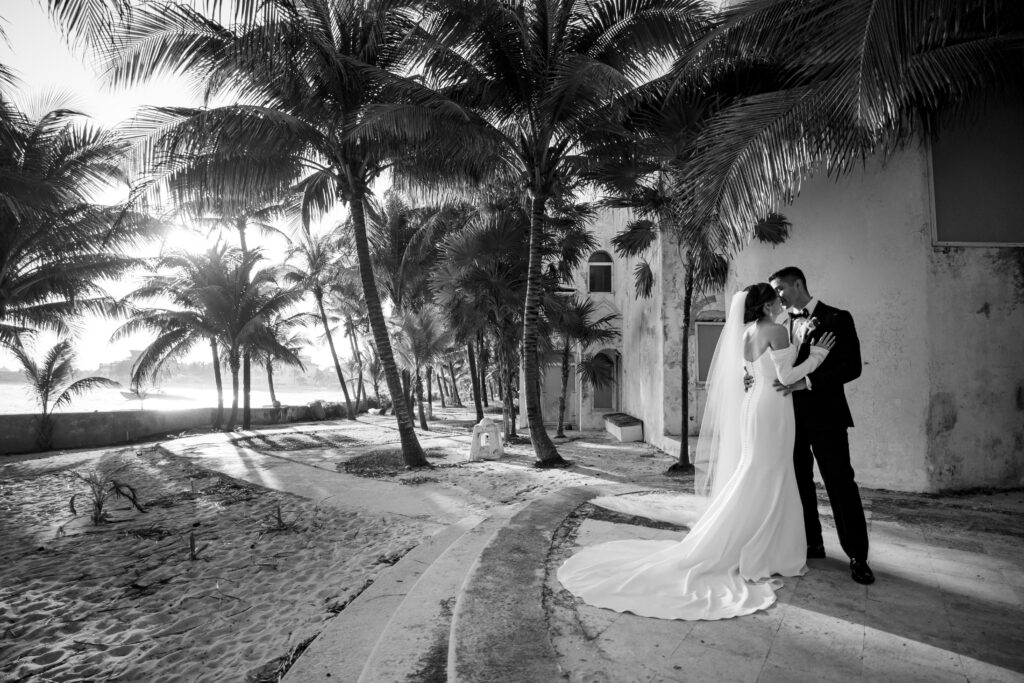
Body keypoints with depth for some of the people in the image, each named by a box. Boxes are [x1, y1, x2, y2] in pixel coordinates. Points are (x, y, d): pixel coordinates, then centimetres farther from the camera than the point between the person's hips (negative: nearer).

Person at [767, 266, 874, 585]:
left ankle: (857, 556, 10)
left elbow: (852, 367, -13)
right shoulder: (785, 324, 12)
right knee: (799, 481, 12)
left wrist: (808, 382, -23)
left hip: (824, 415, -6)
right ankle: (812, 543, 27)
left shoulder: (837, 318, -6)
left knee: (840, 484, -2)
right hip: (793, 415, 6)